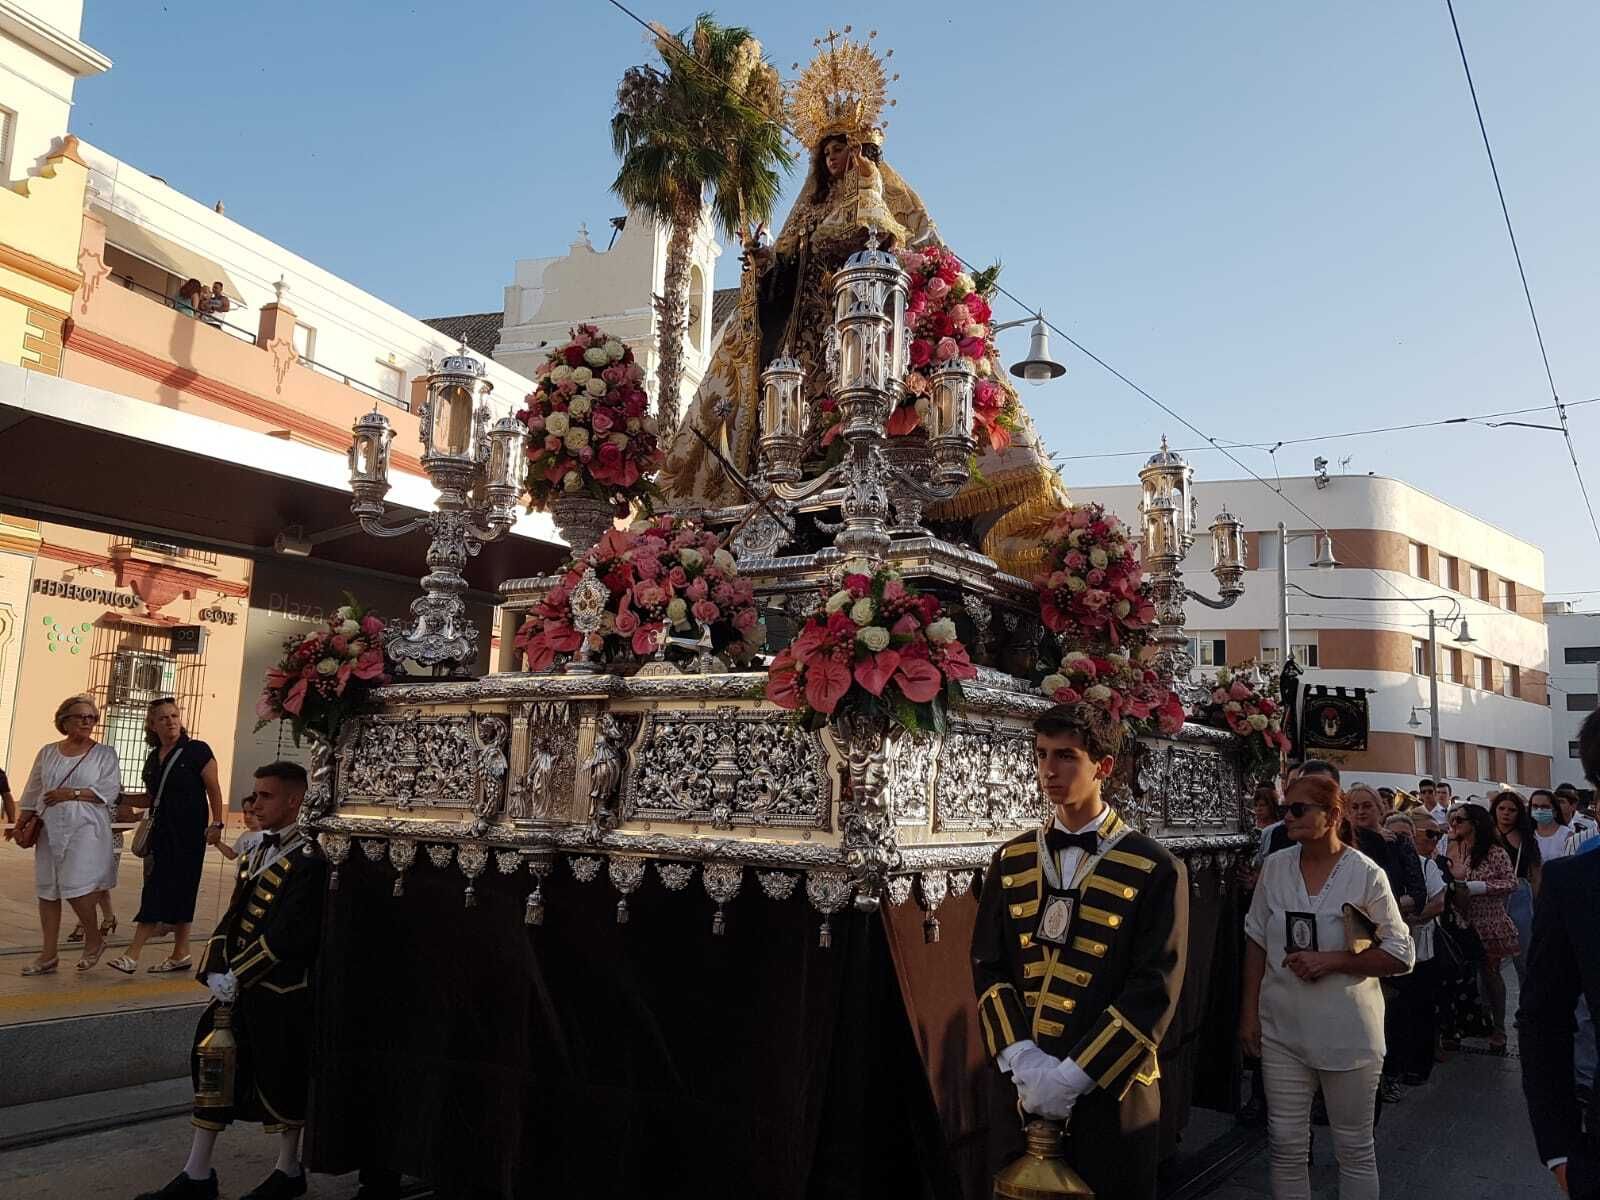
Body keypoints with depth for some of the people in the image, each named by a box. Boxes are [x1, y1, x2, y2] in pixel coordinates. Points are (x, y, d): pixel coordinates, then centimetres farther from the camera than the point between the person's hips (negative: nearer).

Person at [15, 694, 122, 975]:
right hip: (50, 830, 4)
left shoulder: (104, 754, 2)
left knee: (75, 886, -12)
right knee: (47, 890, 4)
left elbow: (110, 790, -8)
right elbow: (32, 793, 16)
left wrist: (71, 794, -14)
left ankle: (94, 939, 11)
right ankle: (49, 954, 12)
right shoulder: (47, 753, 13)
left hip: (85, 829, -4)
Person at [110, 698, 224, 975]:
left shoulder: (197, 750, -6)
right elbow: (151, 798, 20)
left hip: (189, 833, -7)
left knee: (178, 889, -4)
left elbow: (214, 789, -7)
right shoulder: (153, 759, 12)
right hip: (161, 832, 7)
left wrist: (216, 824, -14)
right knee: (156, 890, 5)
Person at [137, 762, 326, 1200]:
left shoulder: (308, 860, -17)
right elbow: (233, 918, 11)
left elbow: (289, 935, -21)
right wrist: (215, 971, -1)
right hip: (239, 985, 8)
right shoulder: (256, 852, 11)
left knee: (281, 1080, 6)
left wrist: (235, 977, -17)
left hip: (282, 994, -8)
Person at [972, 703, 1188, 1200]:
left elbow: (1155, 990, -12)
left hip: (1112, 1092, -3)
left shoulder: (1153, 868, -7)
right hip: (1026, 1086, 4)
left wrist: (1074, 1075, -16)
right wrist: (1021, 1057, -11)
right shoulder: (1011, 861, 5)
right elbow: (987, 967, 4)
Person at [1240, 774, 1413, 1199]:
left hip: (1347, 1033, -3)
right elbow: (1257, 943, 8)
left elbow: (1400, 956, -6)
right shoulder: (1275, 867, 0)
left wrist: (1332, 960, -17)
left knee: (1355, 1148, 11)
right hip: (1282, 1030, 3)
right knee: (1285, 1146, 9)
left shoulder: (1367, 874, -10)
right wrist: (1249, 1013, 6)